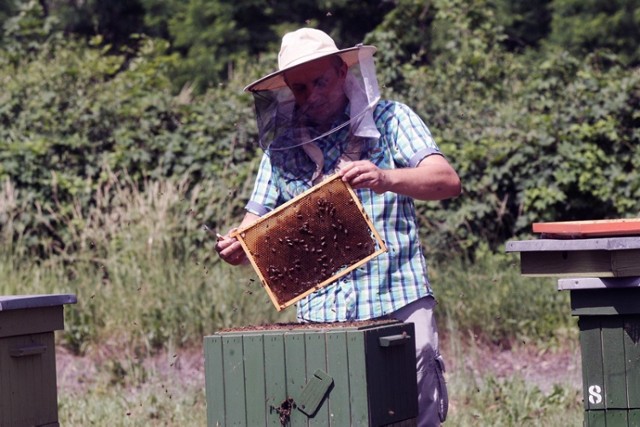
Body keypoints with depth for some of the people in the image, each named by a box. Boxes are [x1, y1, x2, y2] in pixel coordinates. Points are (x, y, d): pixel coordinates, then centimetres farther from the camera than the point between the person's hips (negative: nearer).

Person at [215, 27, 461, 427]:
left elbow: (448, 181, -8)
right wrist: (236, 247, -9)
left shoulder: (389, 120, 4)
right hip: (320, 315, 2)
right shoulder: (282, 145, 13)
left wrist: (386, 179, -27)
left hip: (398, 304, -2)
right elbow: (259, 221, 15)